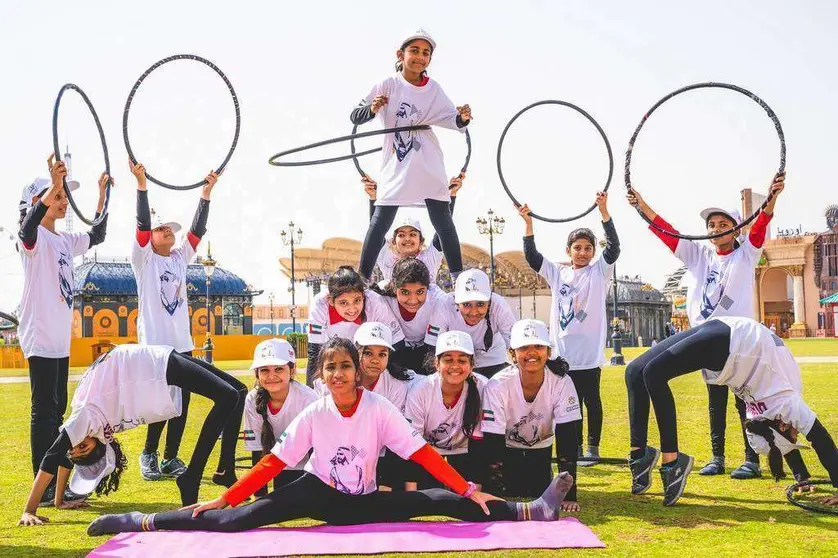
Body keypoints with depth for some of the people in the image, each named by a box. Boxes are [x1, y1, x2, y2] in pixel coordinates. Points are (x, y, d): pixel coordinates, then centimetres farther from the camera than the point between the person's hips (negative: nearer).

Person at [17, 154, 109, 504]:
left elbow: (97, 236, 29)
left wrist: (103, 193, 21)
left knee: (56, 410, 12)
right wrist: (55, 183, -46)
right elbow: (28, 226, -33)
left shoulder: (64, 241, 16)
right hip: (40, 337, -9)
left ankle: (54, 484, 20)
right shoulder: (35, 237, -9)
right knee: (44, 410, -9)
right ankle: (43, 488, -6)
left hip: (60, 339, 9)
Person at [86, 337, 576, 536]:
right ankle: (145, 522, -14)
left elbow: (420, 452, -17)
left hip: (364, 502, 0)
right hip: (320, 494, 0)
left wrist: (468, 489, -24)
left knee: (435, 501, -18)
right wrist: (226, 497, -14)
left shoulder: (379, 409, -14)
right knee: (237, 519, -18)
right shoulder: (313, 414, -11)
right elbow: (275, 461, -9)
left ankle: (531, 511, -15)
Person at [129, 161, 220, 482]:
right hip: (155, 344, -5)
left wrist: (207, 192, 2)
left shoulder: (181, 257, 14)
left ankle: (170, 458, 13)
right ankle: (149, 454, 11)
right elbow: (142, 224, -11)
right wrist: (142, 184, -20)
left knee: (181, 404, 3)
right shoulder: (143, 258, 1)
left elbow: (198, 229, 8)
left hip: (182, 343, 5)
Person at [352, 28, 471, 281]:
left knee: (443, 221, 4)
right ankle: (361, 278, 3)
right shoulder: (389, 85, -4)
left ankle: (458, 277, 12)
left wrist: (463, 118, -22)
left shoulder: (434, 89, 4)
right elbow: (355, 117, -5)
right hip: (396, 165, -2)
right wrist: (372, 109, -26)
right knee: (381, 221, -5)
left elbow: (453, 119, 0)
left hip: (429, 168, 2)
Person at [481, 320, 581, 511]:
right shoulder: (497, 386, -31)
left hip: (540, 451, 2)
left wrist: (569, 495, -31)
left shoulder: (562, 383, -27)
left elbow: (567, 440, -26)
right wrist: (499, 496, -36)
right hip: (505, 450, -2)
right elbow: (493, 446, -29)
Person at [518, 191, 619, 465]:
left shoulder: (599, 271, 4)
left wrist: (603, 211, -22)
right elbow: (532, 256, 5)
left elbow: (613, 248, -11)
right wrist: (528, 222, -7)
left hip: (590, 353, -3)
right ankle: (575, 448, 17)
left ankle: (593, 447, 11)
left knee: (591, 400, 2)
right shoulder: (557, 273, 12)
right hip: (563, 353, 3)